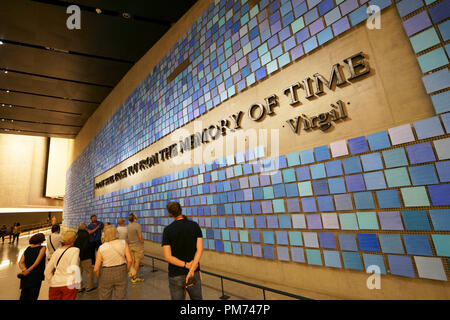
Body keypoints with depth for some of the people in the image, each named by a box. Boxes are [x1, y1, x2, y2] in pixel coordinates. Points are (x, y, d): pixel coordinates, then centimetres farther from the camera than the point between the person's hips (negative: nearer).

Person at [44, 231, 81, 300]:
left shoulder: (56, 252, 7)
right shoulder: (75, 250, -10)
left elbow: (47, 271, 12)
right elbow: (74, 267, -17)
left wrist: (52, 281, 24)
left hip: (55, 285, 5)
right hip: (69, 284, -5)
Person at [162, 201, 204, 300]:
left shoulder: (167, 230, -12)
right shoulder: (195, 226, -7)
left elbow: (167, 257, -17)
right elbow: (200, 249, -16)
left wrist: (186, 265, -14)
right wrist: (191, 270, -19)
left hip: (175, 275, -1)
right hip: (194, 273, 2)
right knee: (197, 298, 20)